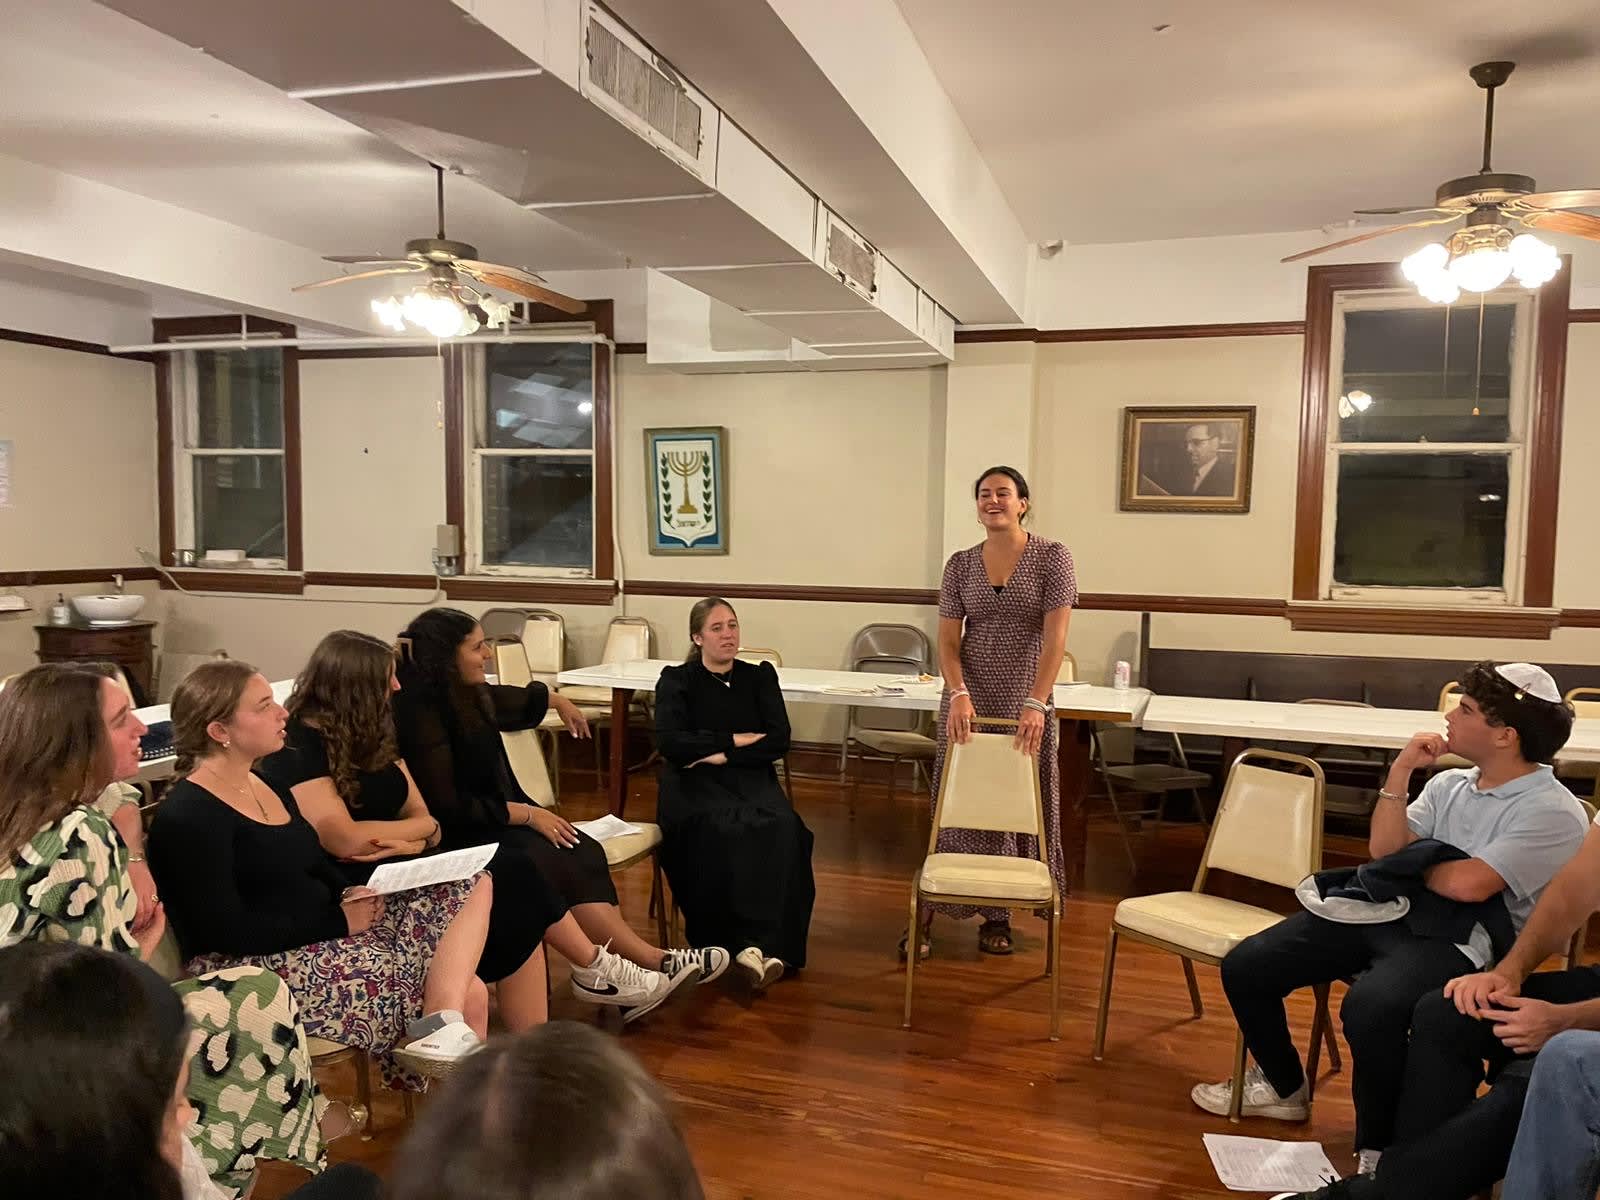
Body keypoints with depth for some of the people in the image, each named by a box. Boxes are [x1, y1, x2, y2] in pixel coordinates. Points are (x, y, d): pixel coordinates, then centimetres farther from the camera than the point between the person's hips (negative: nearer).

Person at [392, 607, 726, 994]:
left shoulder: (468, 695, 6)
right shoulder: (421, 713, -20)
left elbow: (514, 701, 31)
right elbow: (446, 806, -23)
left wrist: (558, 700, 47)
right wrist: (526, 813, -19)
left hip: (499, 815, 9)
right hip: (461, 834, -9)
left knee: (585, 852, -14)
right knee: (562, 864, -25)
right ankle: (653, 962, -21)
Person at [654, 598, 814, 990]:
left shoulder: (760, 676, 14)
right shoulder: (677, 680, 9)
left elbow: (779, 741, 2)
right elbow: (670, 743, -7)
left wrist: (722, 754, -10)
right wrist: (737, 740, -6)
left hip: (751, 777, 2)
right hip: (694, 782, -2)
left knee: (783, 828, -32)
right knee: (723, 830, -36)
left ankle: (768, 944, -32)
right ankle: (745, 942, -30)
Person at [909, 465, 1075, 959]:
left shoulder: (1051, 557, -5)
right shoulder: (960, 564, 3)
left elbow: (1055, 637, -12)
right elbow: (947, 640, 1)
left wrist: (1036, 702, -21)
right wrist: (958, 694, -16)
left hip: (1026, 704, -1)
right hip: (969, 701, 2)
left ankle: (998, 914, 22)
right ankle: (930, 912, 10)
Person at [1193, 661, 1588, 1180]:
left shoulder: (1553, 813, -8)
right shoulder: (1449, 784, 15)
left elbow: (1467, 883, -20)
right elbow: (1383, 850, 5)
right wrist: (1399, 773, -3)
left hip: (1459, 941, -7)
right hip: (1384, 910, 8)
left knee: (1369, 1006, -39)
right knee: (1245, 966, 0)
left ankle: (1378, 1152, -14)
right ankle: (1283, 1087, 24)